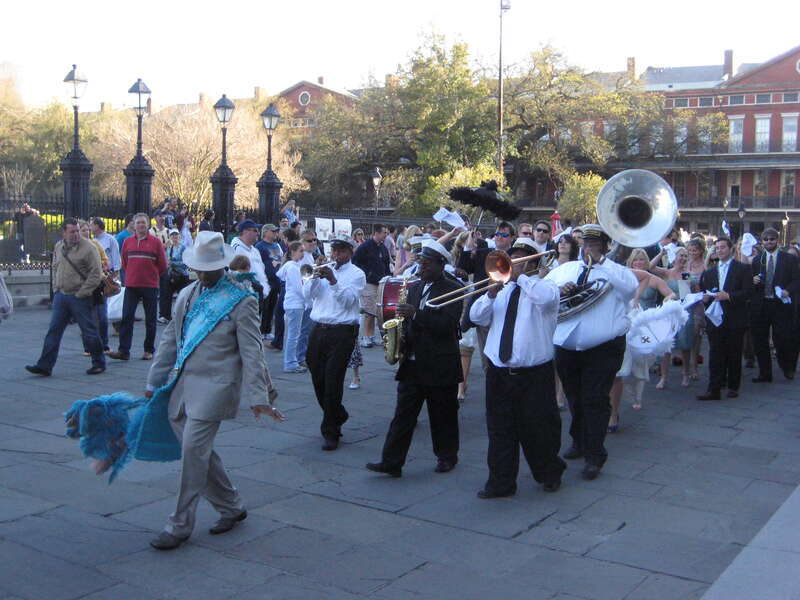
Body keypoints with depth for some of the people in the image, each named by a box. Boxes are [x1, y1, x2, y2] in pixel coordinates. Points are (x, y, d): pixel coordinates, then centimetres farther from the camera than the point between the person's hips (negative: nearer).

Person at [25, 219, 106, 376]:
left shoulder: (88, 248, -12)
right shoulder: (58, 247, 9)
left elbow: (96, 274, -14)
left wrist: (81, 293, -14)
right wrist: (56, 289, 11)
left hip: (80, 298, -6)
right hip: (61, 296, 6)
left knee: (89, 332, 2)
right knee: (53, 331, 5)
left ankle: (99, 363, 17)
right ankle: (44, 366, 8)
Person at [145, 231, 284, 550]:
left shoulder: (241, 300, -6)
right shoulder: (187, 295, 13)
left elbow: (251, 352, -9)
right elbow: (170, 339, 20)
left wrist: (258, 397, -13)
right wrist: (154, 381, 21)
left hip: (215, 386, -7)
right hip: (185, 383, 7)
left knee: (193, 450, -8)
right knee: (199, 451, 11)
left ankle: (180, 525, 5)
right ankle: (231, 506, 29)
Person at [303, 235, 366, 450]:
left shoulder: (356, 274, 0)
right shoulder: (324, 270, 15)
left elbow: (348, 300, -12)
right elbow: (307, 296, 5)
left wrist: (333, 280, -22)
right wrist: (315, 278, -10)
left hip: (342, 332, -5)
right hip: (318, 330, 6)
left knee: (333, 382, -7)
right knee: (318, 380, 11)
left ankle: (331, 432, 2)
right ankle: (338, 417, 33)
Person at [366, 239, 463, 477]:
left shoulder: (453, 289, -7)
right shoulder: (414, 287, 13)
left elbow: (448, 323, -19)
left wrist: (415, 314, -25)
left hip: (440, 366, -5)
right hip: (412, 363, 5)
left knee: (442, 415, 9)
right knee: (403, 414, 1)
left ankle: (447, 456, 26)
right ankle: (391, 462, 1)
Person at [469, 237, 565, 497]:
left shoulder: (543, 285, 0)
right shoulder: (502, 290, 15)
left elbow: (547, 297, -26)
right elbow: (476, 317, 6)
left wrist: (520, 277, -19)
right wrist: (491, 294, -9)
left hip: (535, 375, -4)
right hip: (499, 373, 5)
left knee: (538, 427, 6)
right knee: (500, 430, 7)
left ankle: (550, 474, 28)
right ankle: (501, 482, 17)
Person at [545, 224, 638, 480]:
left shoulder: (616, 272, 1)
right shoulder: (563, 269, 13)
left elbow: (631, 287, -21)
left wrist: (601, 262, -18)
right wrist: (558, 291, -12)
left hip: (602, 349, -4)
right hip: (566, 346, 5)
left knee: (595, 401, -6)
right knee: (575, 399, 18)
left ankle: (594, 456, 2)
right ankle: (579, 442, 37)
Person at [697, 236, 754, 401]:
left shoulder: (743, 269, 2)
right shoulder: (709, 272, 17)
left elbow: (748, 292, -8)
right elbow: (705, 293, 19)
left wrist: (729, 296, -20)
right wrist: (705, 298, -4)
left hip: (735, 319, -3)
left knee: (734, 355, 5)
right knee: (715, 355, -3)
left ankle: (733, 387, 18)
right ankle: (714, 390, -5)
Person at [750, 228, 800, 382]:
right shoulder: (757, 260, 12)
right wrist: (753, 281, -9)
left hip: (781, 305, -3)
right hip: (760, 306, 3)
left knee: (782, 339, -8)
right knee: (760, 342, 6)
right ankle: (765, 374, 17)